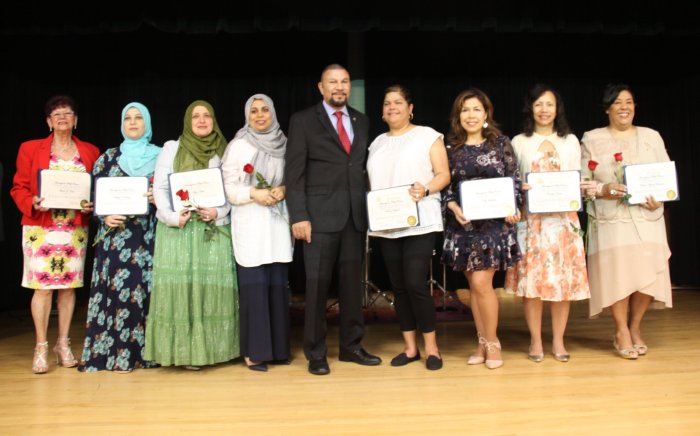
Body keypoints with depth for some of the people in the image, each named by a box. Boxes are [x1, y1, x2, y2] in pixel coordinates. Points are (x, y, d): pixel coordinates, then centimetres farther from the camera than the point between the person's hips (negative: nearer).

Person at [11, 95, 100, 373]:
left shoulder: (90, 152, 10)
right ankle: (41, 347, 8)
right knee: (42, 285, -3)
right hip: (40, 227, -2)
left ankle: (63, 344, 16)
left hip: (76, 228, 2)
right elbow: (19, 188, 3)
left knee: (69, 285, 5)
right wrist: (32, 203, -15)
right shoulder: (30, 149, 5)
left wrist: (92, 206, -8)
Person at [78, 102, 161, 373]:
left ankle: (146, 349, 8)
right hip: (117, 234, 0)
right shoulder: (108, 158, 10)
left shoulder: (160, 156, 9)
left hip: (151, 234, 0)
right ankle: (120, 352, 3)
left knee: (149, 286, -1)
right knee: (120, 286, -4)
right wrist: (105, 218, -9)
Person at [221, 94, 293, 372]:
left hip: (278, 222, 3)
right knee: (254, 286, -4)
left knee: (278, 284, 5)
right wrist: (253, 194, -16)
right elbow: (227, 186, -2)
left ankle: (278, 347, 15)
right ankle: (254, 351, 4)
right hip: (249, 224, -3)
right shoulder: (237, 146, 2)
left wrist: (284, 191, -6)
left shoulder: (284, 144, 11)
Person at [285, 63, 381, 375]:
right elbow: (294, 172, -4)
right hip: (321, 215, -4)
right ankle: (316, 353, 13)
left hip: (356, 214, 4)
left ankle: (351, 346, 22)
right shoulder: (303, 121, 1)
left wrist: (370, 207, 4)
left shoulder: (361, 121, 14)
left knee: (353, 282, 9)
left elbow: (364, 166, 14)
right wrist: (298, 216, -12)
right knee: (318, 284, 1)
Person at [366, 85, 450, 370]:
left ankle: (431, 346, 5)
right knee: (398, 287, 7)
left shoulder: (428, 136, 4)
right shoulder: (378, 143, 18)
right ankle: (409, 347, 17)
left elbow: (443, 175, -2)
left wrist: (425, 190, -20)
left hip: (419, 223, -5)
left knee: (416, 284, -11)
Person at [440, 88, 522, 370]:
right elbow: (445, 186, 6)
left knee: (481, 283, -9)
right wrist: (453, 207, -11)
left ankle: (492, 343, 10)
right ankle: (482, 343, 21)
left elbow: (514, 180, 3)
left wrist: (513, 208, -10)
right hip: (463, 224, 3)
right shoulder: (451, 148, 7)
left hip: (494, 221, -3)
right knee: (474, 285, 8)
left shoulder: (501, 143, 3)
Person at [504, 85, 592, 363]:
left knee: (563, 278, 0)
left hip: (563, 218, 1)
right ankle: (535, 341, 9)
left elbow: (578, 181, 12)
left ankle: (558, 341, 12)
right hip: (531, 219, -1)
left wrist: (583, 188, -8)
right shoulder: (519, 142, 9)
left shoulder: (570, 141, 13)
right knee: (530, 278, -3)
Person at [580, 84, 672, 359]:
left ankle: (635, 326, 18)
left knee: (648, 272, -4)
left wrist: (659, 198, -8)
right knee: (616, 274, -8)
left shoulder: (652, 136, 13)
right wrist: (603, 189, -16)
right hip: (610, 219, -2)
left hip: (647, 218, 2)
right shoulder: (592, 139, 7)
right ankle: (622, 332, 10)